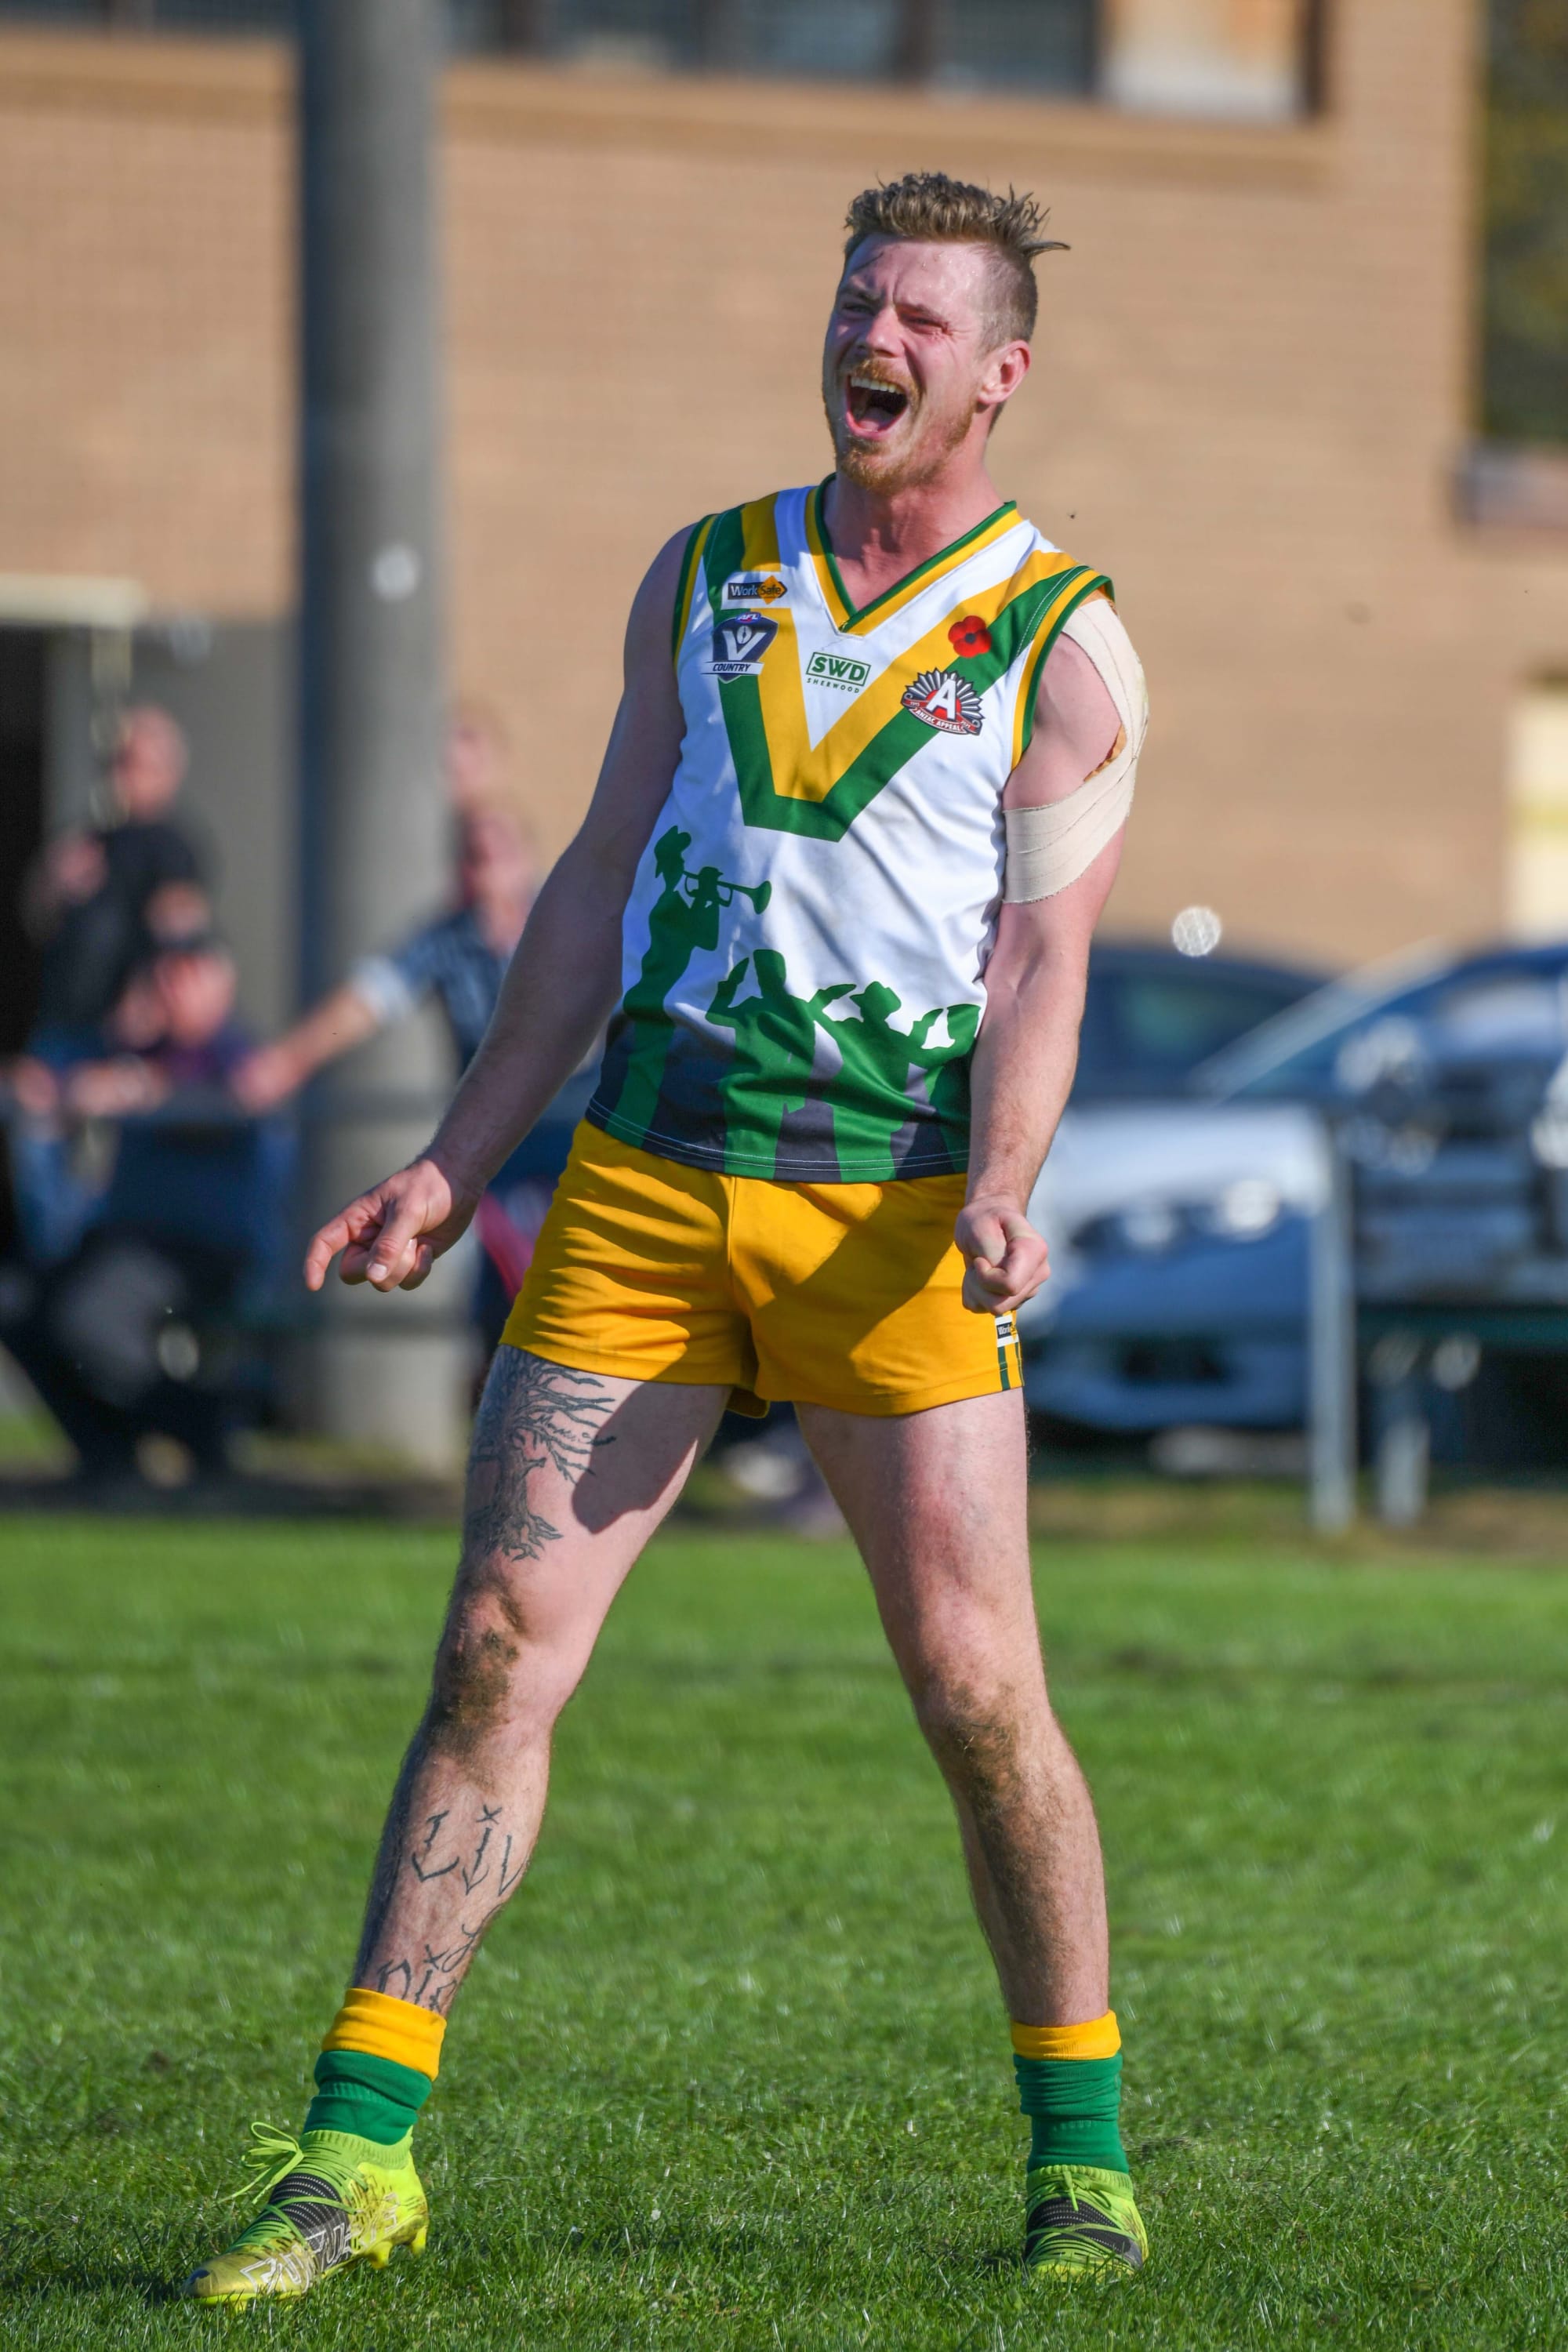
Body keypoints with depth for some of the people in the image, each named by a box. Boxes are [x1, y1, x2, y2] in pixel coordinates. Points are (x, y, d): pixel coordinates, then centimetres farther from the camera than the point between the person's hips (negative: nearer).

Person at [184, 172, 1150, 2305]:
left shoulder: (1064, 644, 1)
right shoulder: (704, 579, 13)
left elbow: (1043, 960, -5)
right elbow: (598, 888, 16)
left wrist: (997, 1200, -22)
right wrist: (457, 1167, 13)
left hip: (890, 1214, -3)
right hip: (644, 1175, 3)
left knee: (976, 1684, -5)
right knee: (499, 1644, -4)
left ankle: (1081, 2150, 12)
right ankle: (357, 2151, -2)